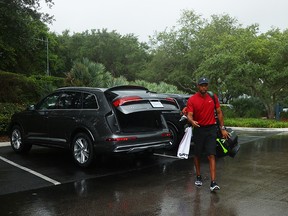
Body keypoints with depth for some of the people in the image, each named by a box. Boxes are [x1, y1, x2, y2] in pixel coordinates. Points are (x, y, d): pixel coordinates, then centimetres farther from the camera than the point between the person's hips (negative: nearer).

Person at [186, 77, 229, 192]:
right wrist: (192, 121, -37)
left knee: (211, 156, -8)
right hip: (198, 129, 0)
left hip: (211, 129, 0)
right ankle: (198, 177, 32)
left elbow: (219, 113, 9)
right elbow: (189, 115, -13)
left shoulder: (213, 97, 3)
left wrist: (222, 128, 6)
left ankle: (213, 183, -10)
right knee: (197, 155, 12)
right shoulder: (192, 100, -5)